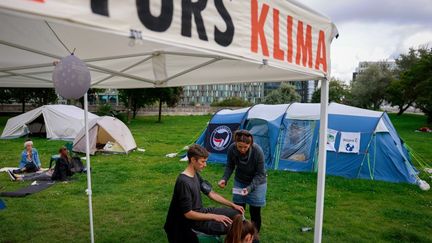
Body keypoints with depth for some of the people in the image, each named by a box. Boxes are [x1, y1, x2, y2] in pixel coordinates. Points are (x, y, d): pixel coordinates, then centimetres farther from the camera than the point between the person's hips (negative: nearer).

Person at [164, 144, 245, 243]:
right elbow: (188, 214, -24)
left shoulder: (196, 175, 2)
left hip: (201, 211, 9)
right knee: (228, 226, -22)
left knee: (236, 213, 5)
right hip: (192, 220, -9)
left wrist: (232, 205, 3)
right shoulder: (184, 182, -27)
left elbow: (210, 193, 8)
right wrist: (214, 217, -21)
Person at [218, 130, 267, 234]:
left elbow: (260, 174, -21)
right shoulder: (231, 149, -24)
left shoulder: (257, 151, -32)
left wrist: (249, 188, -32)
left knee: (254, 212, 4)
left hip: (257, 182, -3)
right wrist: (224, 179, -23)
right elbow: (230, 166, -6)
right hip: (240, 181, 3)